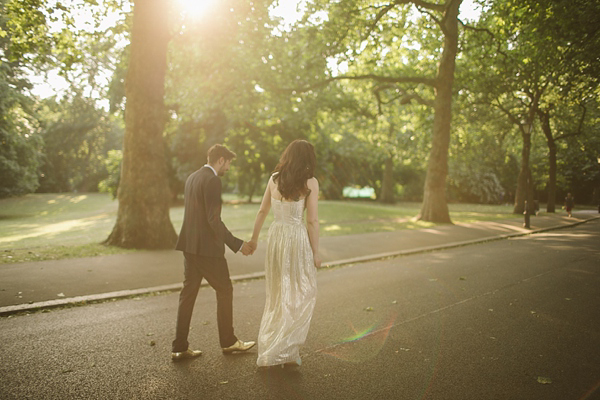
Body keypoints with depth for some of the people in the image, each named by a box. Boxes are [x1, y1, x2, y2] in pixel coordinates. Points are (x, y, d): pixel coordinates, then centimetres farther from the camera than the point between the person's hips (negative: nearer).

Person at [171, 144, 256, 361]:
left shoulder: (192, 177, 13)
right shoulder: (212, 180, -16)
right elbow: (214, 219, -22)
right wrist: (237, 244, -17)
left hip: (190, 245, 9)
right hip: (207, 247, -9)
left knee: (188, 293, 11)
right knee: (224, 290, 8)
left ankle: (180, 347, 17)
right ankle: (228, 341, 22)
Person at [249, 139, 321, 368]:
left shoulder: (274, 179, 4)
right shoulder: (310, 182, -9)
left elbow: (262, 211, 10)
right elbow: (312, 221, -10)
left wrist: (254, 238, 22)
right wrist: (315, 253, -2)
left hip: (275, 236, 6)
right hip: (297, 238, -5)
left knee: (276, 295, 19)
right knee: (302, 295, 9)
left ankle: (268, 349, 29)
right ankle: (286, 351, 9)